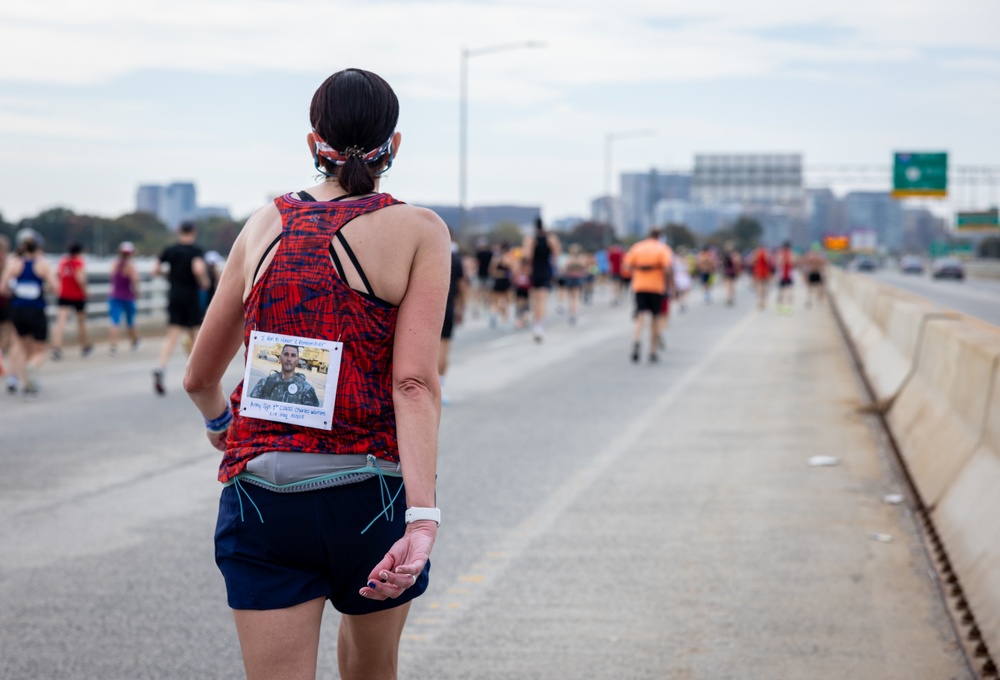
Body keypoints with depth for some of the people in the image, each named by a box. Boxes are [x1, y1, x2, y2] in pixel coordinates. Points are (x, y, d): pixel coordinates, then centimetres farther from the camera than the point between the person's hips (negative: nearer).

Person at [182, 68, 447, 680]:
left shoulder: (266, 224, 7)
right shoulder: (420, 231, -3)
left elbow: (199, 377, 15)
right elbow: (415, 381, -16)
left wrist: (220, 422, 37)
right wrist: (423, 517, -22)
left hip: (261, 493, 2)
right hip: (371, 490, -1)